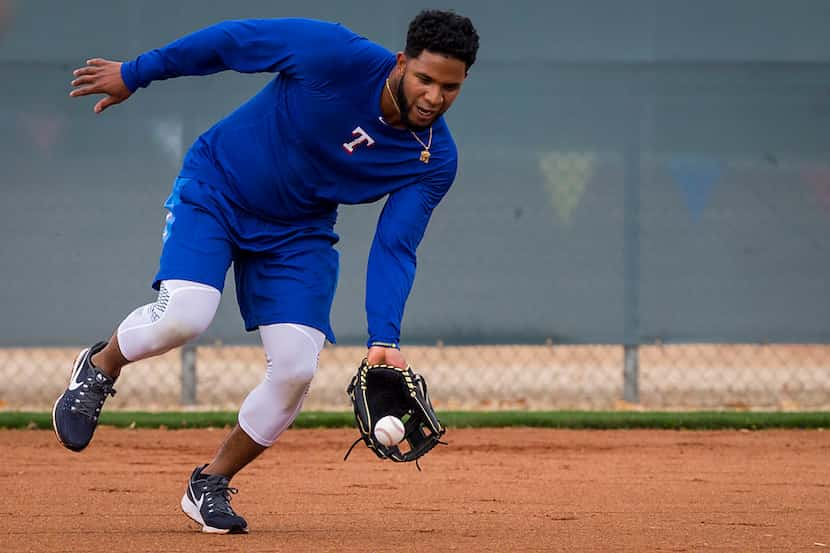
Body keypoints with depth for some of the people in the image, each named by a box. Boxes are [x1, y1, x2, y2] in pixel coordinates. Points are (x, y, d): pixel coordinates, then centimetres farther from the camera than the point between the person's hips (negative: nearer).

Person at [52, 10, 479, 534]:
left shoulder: (436, 161, -15)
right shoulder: (337, 56, -27)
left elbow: (393, 249, -14)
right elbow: (235, 39, -16)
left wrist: (384, 340, -28)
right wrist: (135, 73, -7)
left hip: (298, 231, 4)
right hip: (216, 190, -4)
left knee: (296, 368, -10)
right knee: (184, 316, -26)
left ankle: (210, 485, 13)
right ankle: (100, 368, 8)